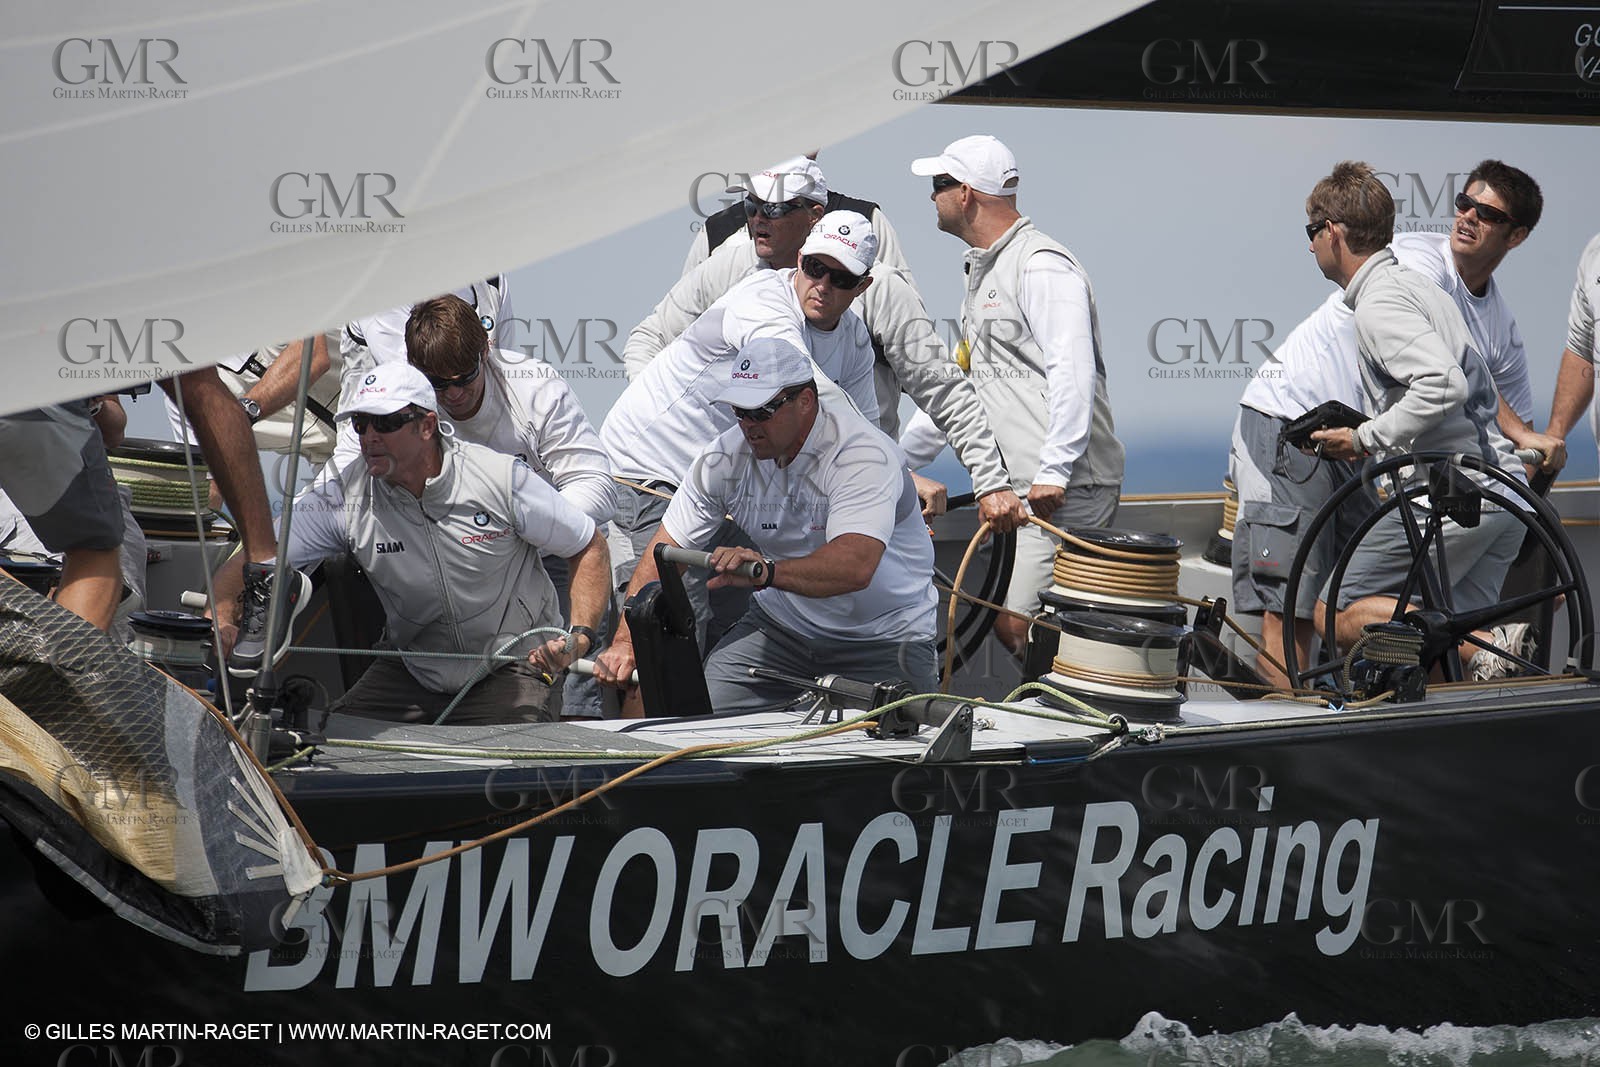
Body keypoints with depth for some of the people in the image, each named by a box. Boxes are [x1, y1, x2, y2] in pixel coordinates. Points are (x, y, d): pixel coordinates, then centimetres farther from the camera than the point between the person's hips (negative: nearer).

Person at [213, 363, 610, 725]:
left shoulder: (502, 478, -14)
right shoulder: (343, 499, -11)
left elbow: (589, 548, -4)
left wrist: (579, 636, -18)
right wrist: (223, 616, -37)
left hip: (513, 664, -3)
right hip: (413, 674, 3)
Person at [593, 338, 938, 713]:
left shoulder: (863, 454, -24)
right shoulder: (725, 457, -6)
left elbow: (855, 566, -40)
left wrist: (767, 571, -55)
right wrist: (626, 642, -17)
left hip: (884, 636, -4)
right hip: (781, 624, 4)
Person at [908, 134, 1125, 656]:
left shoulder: (1041, 266, -12)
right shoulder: (982, 270, 22)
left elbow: (1073, 373, -22)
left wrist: (1053, 471, -27)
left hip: (1067, 490, -10)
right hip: (1015, 487, 10)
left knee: (1019, 624, -18)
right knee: (1007, 622, 6)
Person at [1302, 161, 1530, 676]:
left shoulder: (1379, 304, -11)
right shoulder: (1418, 286, 20)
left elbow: (1444, 385, -26)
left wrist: (1364, 439, -14)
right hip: (1505, 487, 9)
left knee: (1337, 614, -3)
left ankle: (1486, 645, -18)